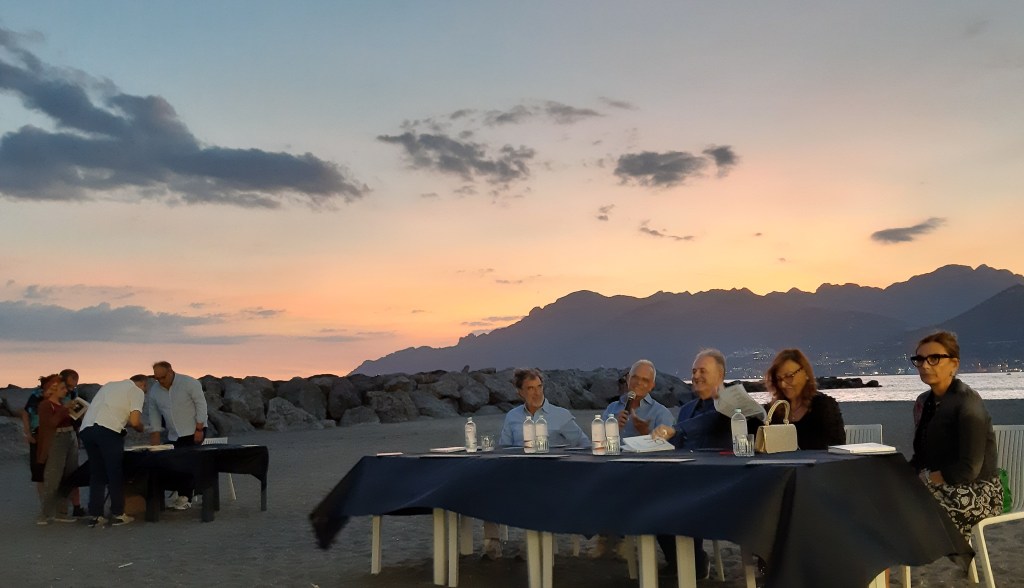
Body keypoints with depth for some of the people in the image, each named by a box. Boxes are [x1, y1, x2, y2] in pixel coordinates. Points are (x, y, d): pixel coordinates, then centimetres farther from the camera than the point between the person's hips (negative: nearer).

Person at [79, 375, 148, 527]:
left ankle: (95, 515, 15)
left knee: (96, 474, 15)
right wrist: (141, 428, 19)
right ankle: (118, 515, 10)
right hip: (108, 430, -6)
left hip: (86, 429, 6)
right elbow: (134, 421, -2)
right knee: (115, 474, 6)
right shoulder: (137, 391, 10)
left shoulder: (109, 385, 30)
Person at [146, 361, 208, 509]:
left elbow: (201, 405, -12)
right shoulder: (154, 391, 0)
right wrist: (155, 440, 1)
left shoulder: (189, 383, -14)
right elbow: (154, 415, 6)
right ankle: (182, 497, 10)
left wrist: (199, 429, -15)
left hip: (194, 432, -5)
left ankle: (185, 497, -9)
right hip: (174, 435, 5)